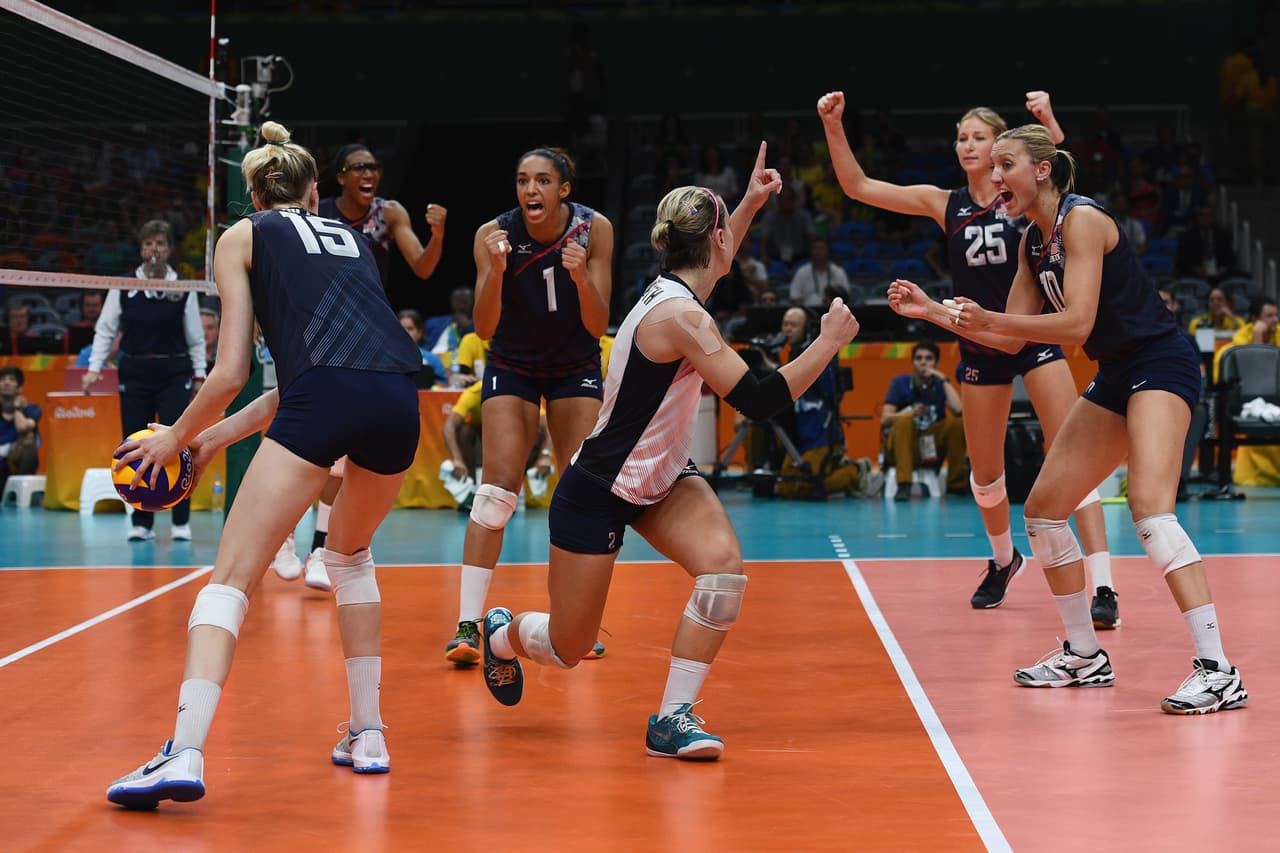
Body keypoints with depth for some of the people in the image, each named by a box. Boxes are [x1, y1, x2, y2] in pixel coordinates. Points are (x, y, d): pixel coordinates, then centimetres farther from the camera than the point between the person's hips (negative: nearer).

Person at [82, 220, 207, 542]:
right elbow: (105, 330, 6)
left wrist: (199, 376, 4)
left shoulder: (184, 289, 2)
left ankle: (181, 521, 2)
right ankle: (141, 522, 8)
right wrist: (94, 367, -3)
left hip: (174, 373, -1)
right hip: (134, 373, 1)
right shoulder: (124, 286, 2)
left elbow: (196, 337, 8)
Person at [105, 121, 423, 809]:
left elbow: (232, 371, 10)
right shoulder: (350, 238, 32)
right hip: (399, 398, 5)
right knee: (350, 556, 29)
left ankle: (186, 751, -22)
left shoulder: (242, 237, 18)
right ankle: (367, 735, 27)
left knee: (230, 578, -5)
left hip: (325, 401, -5)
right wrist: (221, 434, 34)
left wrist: (178, 435, 25)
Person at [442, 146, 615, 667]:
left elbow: (597, 326, -18)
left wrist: (581, 277, -36)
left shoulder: (594, 229, -18)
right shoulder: (494, 234, -20)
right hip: (511, 367, -1)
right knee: (498, 486, -14)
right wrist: (495, 272, -39)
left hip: (575, 367, 1)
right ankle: (468, 624, -14)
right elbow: (484, 329, -22)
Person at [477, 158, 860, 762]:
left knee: (724, 565, -20)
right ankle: (502, 635, 42)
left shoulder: (673, 289, -2)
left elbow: (709, 262, 26)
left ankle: (672, 721, -12)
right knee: (568, 649, 5)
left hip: (662, 479, 8)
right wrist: (829, 343, -21)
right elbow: (759, 401, -31)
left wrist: (750, 203, 27)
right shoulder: (680, 316, -29)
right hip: (595, 493, -8)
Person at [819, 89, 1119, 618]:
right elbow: (858, 186, -1)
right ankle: (1003, 560, 40)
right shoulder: (944, 204, 2)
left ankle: (1104, 587, -14)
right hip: (979, 348, 4)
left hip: (1035, 336, -3)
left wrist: (1049, 124, -45)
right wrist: (833, 126, -13)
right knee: (985, 473, 12)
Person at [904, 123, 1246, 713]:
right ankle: (1084, 656, 23)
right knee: (1043, 509, 9)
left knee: (1149, 506, -27)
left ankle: (1217, 671, -27)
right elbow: (1011, 339, 15)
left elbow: (1077, 322, -25)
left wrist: (990, 318, -30)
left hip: (1160, 363, -10)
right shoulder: (1033, 242, 10)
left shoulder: (1081, 220, -16)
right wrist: (931, 310, 10)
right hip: (1116, 377, 10)